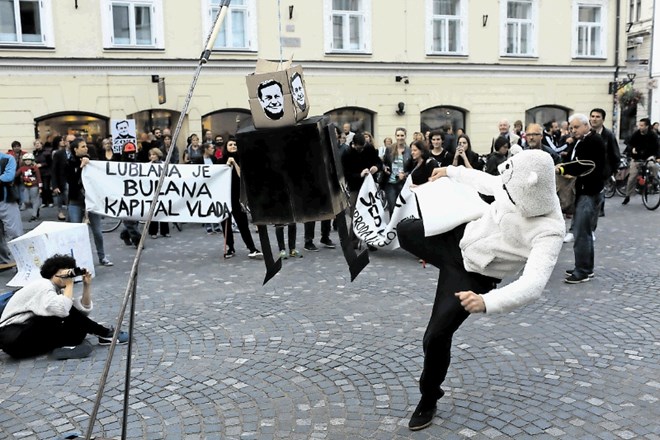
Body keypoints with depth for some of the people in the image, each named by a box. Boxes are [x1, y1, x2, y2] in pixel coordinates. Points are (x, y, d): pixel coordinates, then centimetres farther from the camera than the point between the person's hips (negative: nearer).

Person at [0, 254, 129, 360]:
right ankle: (105, 334, -13)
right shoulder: (43, 286, -17)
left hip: (31, 333, 9)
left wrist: (87, 285, -3)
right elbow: (63, 310, -35)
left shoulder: (58, 290, 11)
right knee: (67, 312, -22)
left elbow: (84, 310, 6)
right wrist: (69, 284, -22)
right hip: (13, 338, -9)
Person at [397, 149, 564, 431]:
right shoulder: (518, 191, -18)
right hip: (459, 238, 6)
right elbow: (490, 182, 6)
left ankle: (429, 399, 21)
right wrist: (452, 173, 15)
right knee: (404, 231, 24)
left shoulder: (549, 232, -35)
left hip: (474, 277, -6)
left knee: (437, 335, -9)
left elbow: (533, 285, -46)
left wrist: (487, 302, -60)